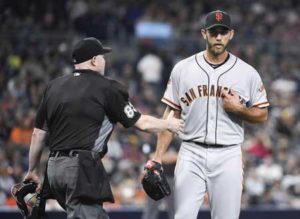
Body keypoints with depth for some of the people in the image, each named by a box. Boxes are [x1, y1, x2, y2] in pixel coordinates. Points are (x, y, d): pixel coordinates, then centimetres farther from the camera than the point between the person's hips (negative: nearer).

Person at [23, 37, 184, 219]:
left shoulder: (54, 87, 14)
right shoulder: (107, 88, -2)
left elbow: (38, 134, 15)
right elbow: (142, 123, 1)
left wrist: (33, 170, 23)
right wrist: (169, 124, 19)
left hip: (54, 168, 8)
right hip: (82, 167, -8)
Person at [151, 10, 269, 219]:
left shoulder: (247, 73, 3)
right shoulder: (182, 69, 4)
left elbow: (262, 115, 8)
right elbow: (171, 115, 8)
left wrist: (239, 109, -12)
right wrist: (158, 157, 2)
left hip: (228, 157, 0)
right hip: (191, 155, 0)